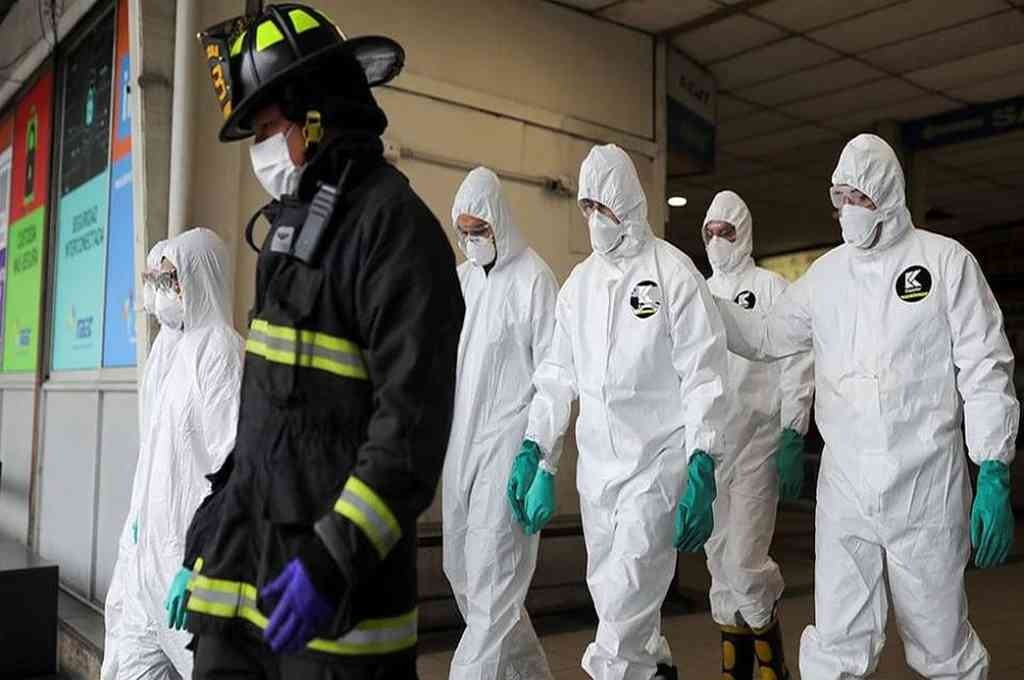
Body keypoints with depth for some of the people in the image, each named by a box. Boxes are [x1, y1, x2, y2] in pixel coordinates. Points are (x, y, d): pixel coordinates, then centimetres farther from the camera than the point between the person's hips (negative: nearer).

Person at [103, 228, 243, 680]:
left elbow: (230, 454, -18)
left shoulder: (219, 349, -13)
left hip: (193, 538, -9)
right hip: (155, 536, 9)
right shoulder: (172, 347, 13)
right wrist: (138, 522, 17)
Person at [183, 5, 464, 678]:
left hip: (330, 560, -8)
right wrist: (226, 498, 21)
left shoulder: (394, 223, -14)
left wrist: (334, 559, -24)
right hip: (246, 546, 8)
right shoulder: (297, 218, 14)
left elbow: (414, 420, -21)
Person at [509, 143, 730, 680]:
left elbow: (702, 375, -10)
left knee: (626, 597, -10)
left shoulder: (673, 272, -7)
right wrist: (532, 449, 6)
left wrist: (702, 472, -17)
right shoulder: (578, 282, 9)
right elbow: (558, 373, 14)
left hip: (657, 459, -6)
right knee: (607, 588, 17)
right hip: (595, 460, 6)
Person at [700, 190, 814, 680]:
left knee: (745, 561, -10)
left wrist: (792, 441, -12)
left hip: (757, 446, -5)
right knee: (719, 560, 10)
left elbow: (796, 367, -6)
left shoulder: (770, 288, -1)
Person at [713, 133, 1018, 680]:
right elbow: (765, 336, 17)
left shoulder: (946, 261, -2)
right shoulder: (825, 272, 9)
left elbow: (985, 370, -4)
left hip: (925, 487, -3)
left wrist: (994, 475, -10)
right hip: (842, 486, 3)